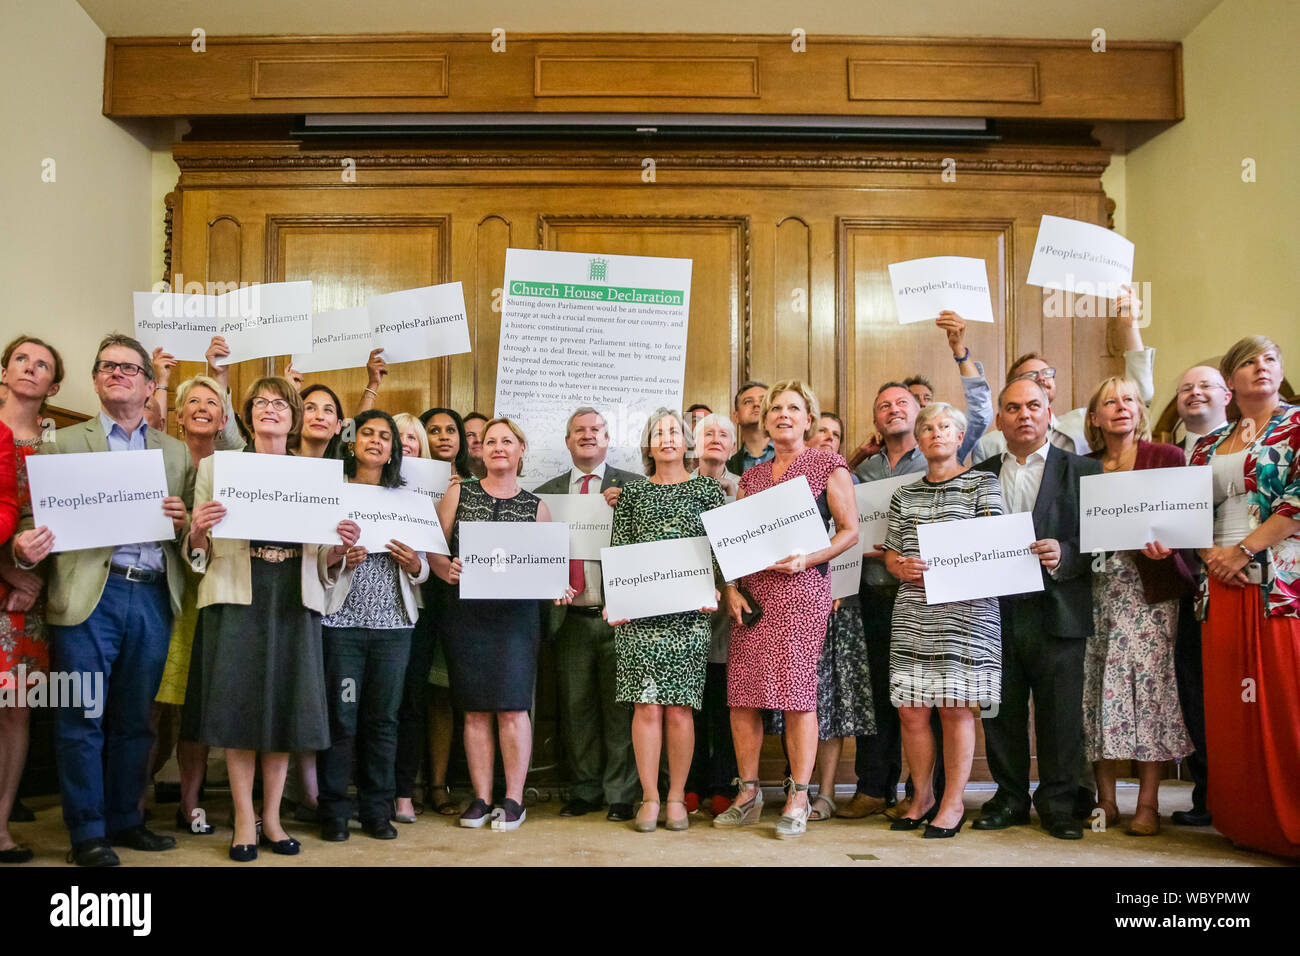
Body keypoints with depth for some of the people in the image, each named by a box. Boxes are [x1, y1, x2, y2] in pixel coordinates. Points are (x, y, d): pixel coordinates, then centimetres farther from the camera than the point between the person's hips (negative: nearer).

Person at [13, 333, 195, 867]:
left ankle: (125, 819, 22)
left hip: (154, 596, 2)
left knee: (134, 719, 9)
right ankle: (87, 832, 13)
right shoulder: (64, 444, 9)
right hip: (88, 595, -2)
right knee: (81, 719, 1)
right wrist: (25, 549, -18)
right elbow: (40, 517, 2)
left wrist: (182, 520, -7)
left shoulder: (176, 452, 16)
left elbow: (190, 528, 14)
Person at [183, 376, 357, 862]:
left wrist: (341, 548, -9)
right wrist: (199, 529, -16)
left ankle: (271, 817, 18)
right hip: (236, 597, -1)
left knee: (287, 706, 3)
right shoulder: (217, 466, 8)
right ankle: (244, 819, 13)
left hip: (295, 601, 2)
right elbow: (198, 550, 5)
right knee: (238, 704, -1)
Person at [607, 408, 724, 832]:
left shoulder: (706, 488, 9)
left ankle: (676, 798, 13)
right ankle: (650, 798, 8)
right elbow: (616, 552, 9)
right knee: (646, 705, -1)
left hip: (688, 612, -1)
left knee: (679, 707, 1)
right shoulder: (632, 493, 12)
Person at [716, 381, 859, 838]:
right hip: (753, 591, 5)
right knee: (741, 691, 1)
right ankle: (748, 792, 14)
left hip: (802, 588, -4)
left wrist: (804, 560, -14)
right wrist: (731, 589, 2)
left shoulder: (827, 466, 5)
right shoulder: (751, 476, 18)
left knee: (797, 690, -7)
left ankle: (798, 799, 4)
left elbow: (849, 530, -1)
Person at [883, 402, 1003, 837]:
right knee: (910, 710, 3)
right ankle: (922, 797, 20)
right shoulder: (904, 495, 17)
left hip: (965, 609, -4)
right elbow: (891, 552, 18)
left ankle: (953, 803, 12)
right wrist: (902, 568, -5)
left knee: (955, 707, -2)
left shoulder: (983, 484, 5)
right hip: (912, 610, 4)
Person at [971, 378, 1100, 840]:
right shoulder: (980, 474, 12)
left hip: (1056, 613, -2)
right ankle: (1010, 798, 23)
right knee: (1002, 712, 8)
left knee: (1060, 714, 4)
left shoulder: (1083, 470, 4)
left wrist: (1064, 557, -19)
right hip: (996, 610, 2)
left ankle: (1058, 805, 20)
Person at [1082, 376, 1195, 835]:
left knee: (1148, 682, -5)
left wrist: (1165, 543, -19)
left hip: (1148, 588, -2)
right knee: (1099, 687, 1)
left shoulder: (1167, 457, 4)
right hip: (1095, 588, 3)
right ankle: (1106, 800, 10)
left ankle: (1148, 803, 5)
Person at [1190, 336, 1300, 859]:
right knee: (1231, 706, 3)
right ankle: (1245, 822, 11)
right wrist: (1211, 555, -4)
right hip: (1223, 585, 4)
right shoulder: (1209, 444, 18)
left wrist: (1243, 549, -12)